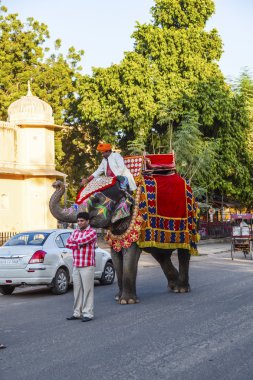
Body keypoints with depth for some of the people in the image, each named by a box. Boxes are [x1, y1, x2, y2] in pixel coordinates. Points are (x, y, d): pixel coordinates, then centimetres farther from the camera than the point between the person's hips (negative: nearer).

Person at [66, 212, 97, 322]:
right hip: (76, 266, 6)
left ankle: (88, 313, 0)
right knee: (77, 289, 9)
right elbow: (68, 243, 2)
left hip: (87, 266, -6)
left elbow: (82, 240, -20)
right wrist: (80, 244, -11)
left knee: (87, 290, -3)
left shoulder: (92, 232, -6)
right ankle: (77, 313, 16)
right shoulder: (75, 232, 14)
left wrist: (75, 242, -1)